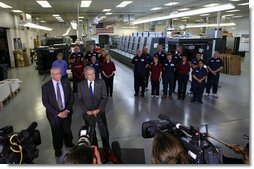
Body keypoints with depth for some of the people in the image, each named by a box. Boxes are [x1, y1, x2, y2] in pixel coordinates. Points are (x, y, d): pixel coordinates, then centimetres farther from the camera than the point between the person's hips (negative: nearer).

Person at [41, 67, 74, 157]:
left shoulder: (66, 82, -6)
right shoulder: (45, 86, -13)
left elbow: (71, 97, -3)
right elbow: (45, 102, -13)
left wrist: (67, 110, -13)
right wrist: (57, 113, -18)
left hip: (66, 112, 2)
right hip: (54, 114, -2)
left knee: (67, 130, 20)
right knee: (57, 132, 17)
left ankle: (69, 143, 50)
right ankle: (57, 149, 43)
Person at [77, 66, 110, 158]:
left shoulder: (101, 82, -8)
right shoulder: (80, 85, -5)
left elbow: (105, 97, -9)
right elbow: (80, 100, -3)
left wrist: (98, 110, -17)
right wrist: (86, 111, -14)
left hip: (99, 112, -1)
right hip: (87, 113, 1)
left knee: (104, 132, 12)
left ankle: (107, 150, 33)